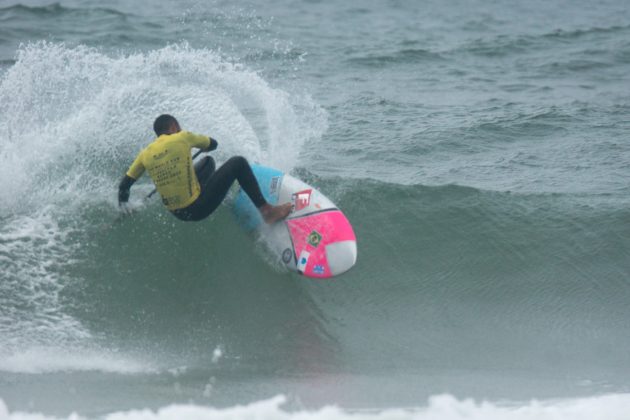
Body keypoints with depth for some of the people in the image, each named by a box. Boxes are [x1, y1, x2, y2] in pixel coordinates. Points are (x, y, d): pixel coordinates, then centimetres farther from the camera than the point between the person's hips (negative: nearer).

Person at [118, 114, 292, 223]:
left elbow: (124, 184, 6)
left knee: (208, 162, 28)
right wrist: (195, 142, 32)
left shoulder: (145, 154, 2)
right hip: (197, 210, -6)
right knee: (238, 163, 4)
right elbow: (212, 144, 11)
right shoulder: (182, 138, -7)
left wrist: (123, 206, 24)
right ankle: (266, 211, -2)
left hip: (176, 213, 6)